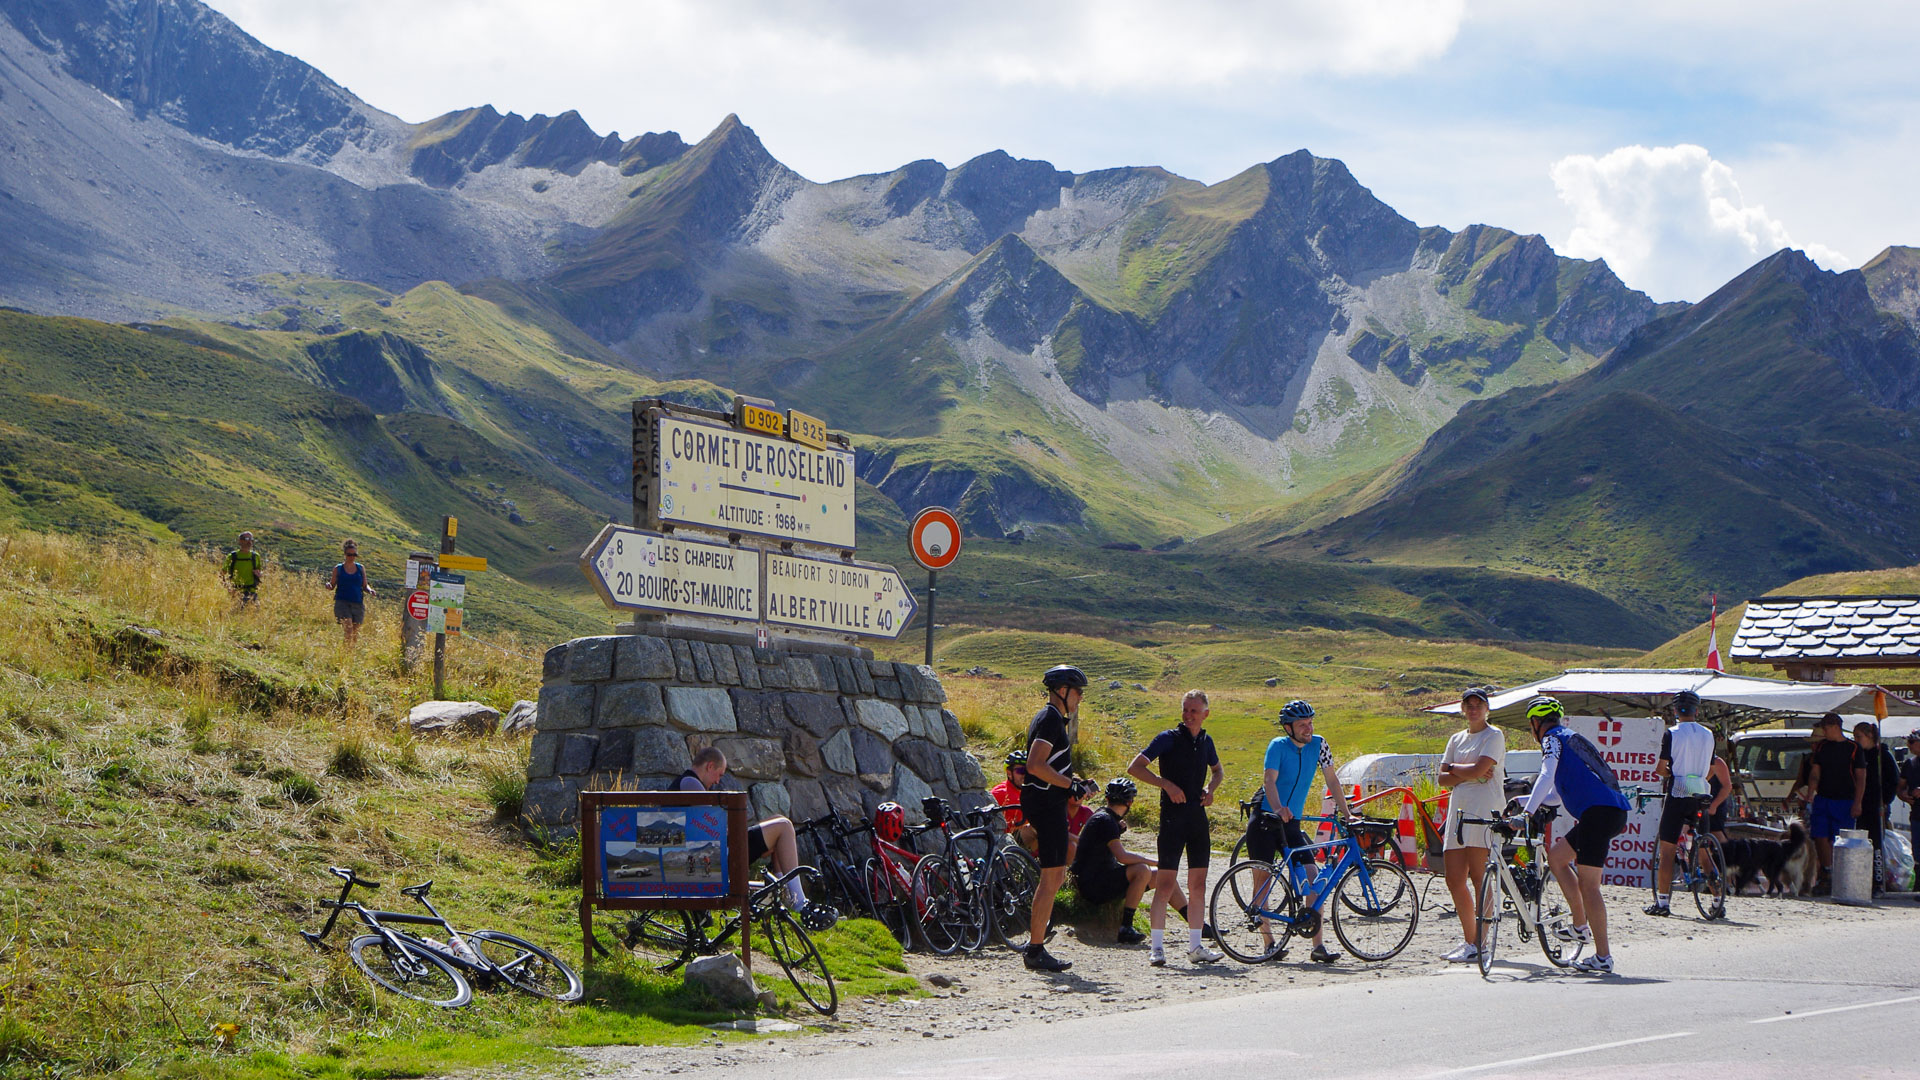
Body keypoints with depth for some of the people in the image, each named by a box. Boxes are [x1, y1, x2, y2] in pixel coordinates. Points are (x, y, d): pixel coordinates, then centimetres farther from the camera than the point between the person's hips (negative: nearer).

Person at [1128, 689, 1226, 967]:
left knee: (1198, 883, 6)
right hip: (1173, 814, -6)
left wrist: (1210, 789, 10)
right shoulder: (1168, 738, -5)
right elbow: (1135, 767, -9)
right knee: (1166, 882, -10)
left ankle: (1196, 946, 12)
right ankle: (1157, 946, -6)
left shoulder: (1205, 741, 12)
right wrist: (1166, 783, -17)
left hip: (1198, 815, 6)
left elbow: (1217, 770, 31)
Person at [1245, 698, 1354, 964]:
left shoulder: (1318, 745, 2)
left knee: (1313, 877, -8)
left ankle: (1319, 945, -9)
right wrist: (1278, 809, -44)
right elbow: (1269, 780, -26)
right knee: (1262, 879, -5)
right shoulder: (1278, 746, -12)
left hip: (1291, 824, 4)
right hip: (1264, 822, -4)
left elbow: (1332, 780, 9)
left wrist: (1347, 813, 3)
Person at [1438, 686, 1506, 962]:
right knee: (1454, 880, 4)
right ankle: (1469, 940, 13)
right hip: (1459, 810, 7)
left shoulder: (1494, 736, -1)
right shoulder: (1457, 739, 19)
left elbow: (1479, 769, -15)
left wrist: (1455, 768, 2)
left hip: (1485, 811, -7)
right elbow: (1443, 778, 9)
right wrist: (1470, 774, -7)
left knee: (1480, 879, -9)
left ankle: (1479, 945, -7)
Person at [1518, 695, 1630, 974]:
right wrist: (1523, 800, 38)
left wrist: (1527, 812, -22)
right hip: (1612, 812, 9)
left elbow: (1546, 777, -17)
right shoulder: (1571, 738, 29)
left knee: (1587, 885, -7)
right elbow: (1562, 792, 36)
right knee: (1556, 855, 21)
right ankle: (1581, 927, 18)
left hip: (1599, 812, -9)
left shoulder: (1554, 739, 1)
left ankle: (1603, 958, -8)